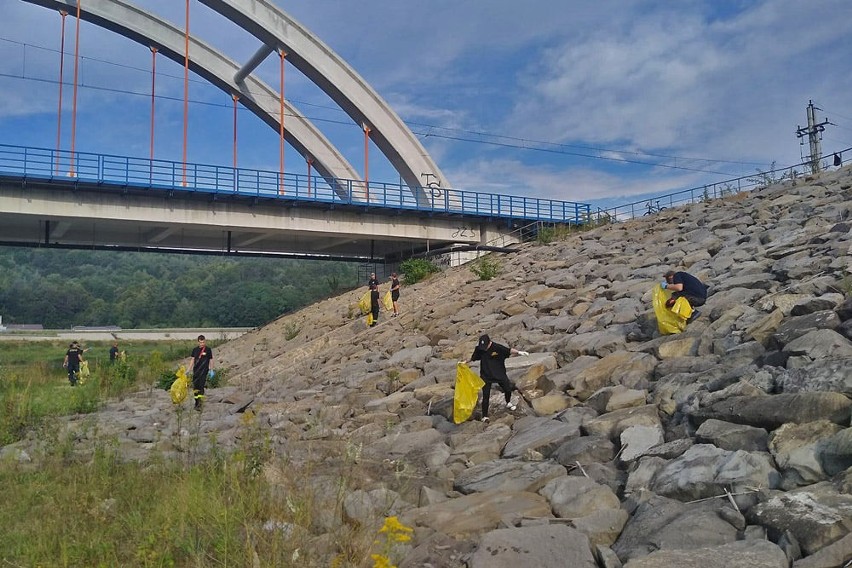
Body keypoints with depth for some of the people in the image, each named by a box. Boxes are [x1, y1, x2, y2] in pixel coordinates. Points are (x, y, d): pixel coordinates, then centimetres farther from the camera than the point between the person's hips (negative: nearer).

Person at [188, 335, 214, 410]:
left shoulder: (208, 350, 0)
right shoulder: (195, 350, 9)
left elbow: (211, 360, 4)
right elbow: (192, 360, 12)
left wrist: (211, 370, 1)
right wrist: (189, 370, 7)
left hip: (204, 371, -4)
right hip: (196, 371, 4)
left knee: (201, 387, -12)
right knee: (195, 387, 6)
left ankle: (199, 404, -16)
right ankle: (196, 403, 19)